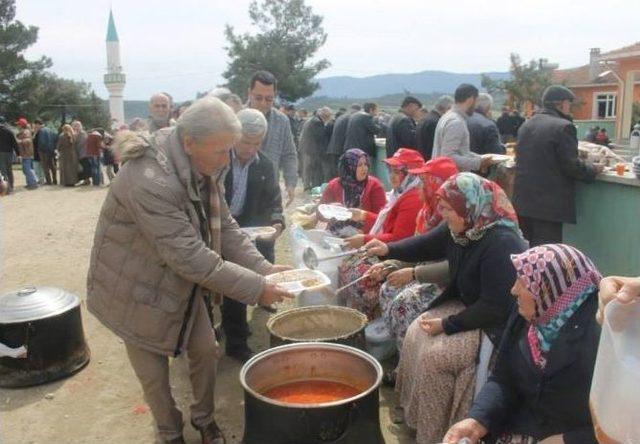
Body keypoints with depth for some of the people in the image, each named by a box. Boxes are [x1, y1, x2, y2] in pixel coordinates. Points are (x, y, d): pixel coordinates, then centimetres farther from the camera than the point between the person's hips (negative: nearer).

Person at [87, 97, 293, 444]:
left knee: (205, 350, 13)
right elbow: (189, 256, -36)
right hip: (140, 291, -7)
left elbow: (224, 226, -4)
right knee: (153, 374, 9)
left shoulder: (204, 166, -8)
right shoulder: (149, 182, -36)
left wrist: (263, 268, -16)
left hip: (182, 282, 7)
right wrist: (255, 288, -31)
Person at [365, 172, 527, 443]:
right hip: (468, 306, 9)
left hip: (498, 324, -9)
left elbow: (495, 308, -28)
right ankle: (415, 416, 13)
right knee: (416, 334, -1)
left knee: (435, 355, -19)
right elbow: (427, 245, 13)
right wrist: (388, 250, -3)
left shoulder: (501, 244, -29)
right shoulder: (460, 229, -4)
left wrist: (448, 325, -22)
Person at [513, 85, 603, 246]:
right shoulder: (563, 126, -13)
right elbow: (571, 165, -14)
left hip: (523, 200, 8)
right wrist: (593, 169, 4)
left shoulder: (526, 125, 11)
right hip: (548, 204, -8)